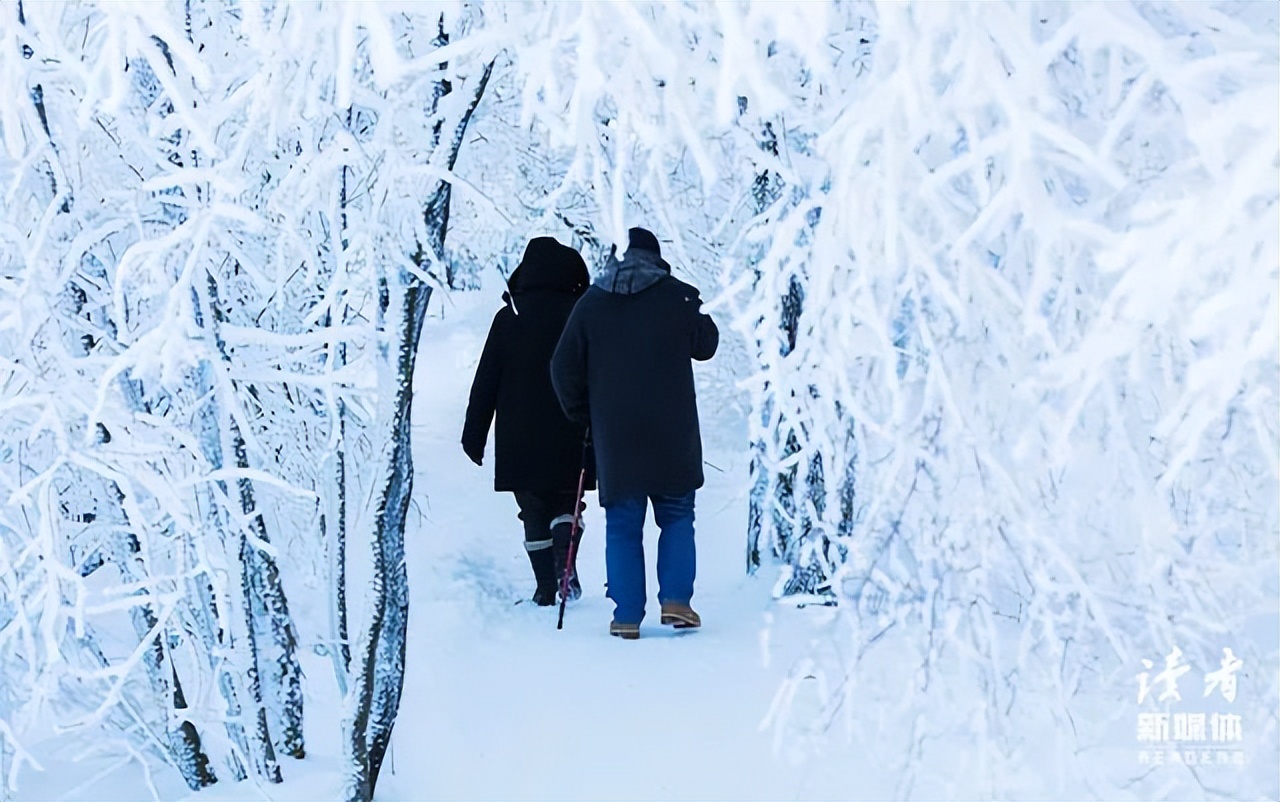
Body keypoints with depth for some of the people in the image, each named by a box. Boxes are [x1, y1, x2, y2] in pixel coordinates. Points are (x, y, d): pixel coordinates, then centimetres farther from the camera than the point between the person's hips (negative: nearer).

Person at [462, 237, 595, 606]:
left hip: (519, 439, 0)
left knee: (534, 512, 10)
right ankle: (566, 561, -12)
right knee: (566, 503, 13)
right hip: (569, 438, 0)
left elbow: (486, 381, 1)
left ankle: (546, 587, 7)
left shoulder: (508, 317, 0)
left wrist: (474, 436, 6)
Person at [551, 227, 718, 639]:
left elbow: (564, 368, 5)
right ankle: (675, 600, -1)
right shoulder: (678, 296, -1)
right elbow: (705, 345, 12)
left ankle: (627, 616, 4)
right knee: (677, 517, 11)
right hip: (672, 435, -1)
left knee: (622, 526, 7)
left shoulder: (590, 304, 4)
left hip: (614, 437, 1)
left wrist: (582, 414, 17)